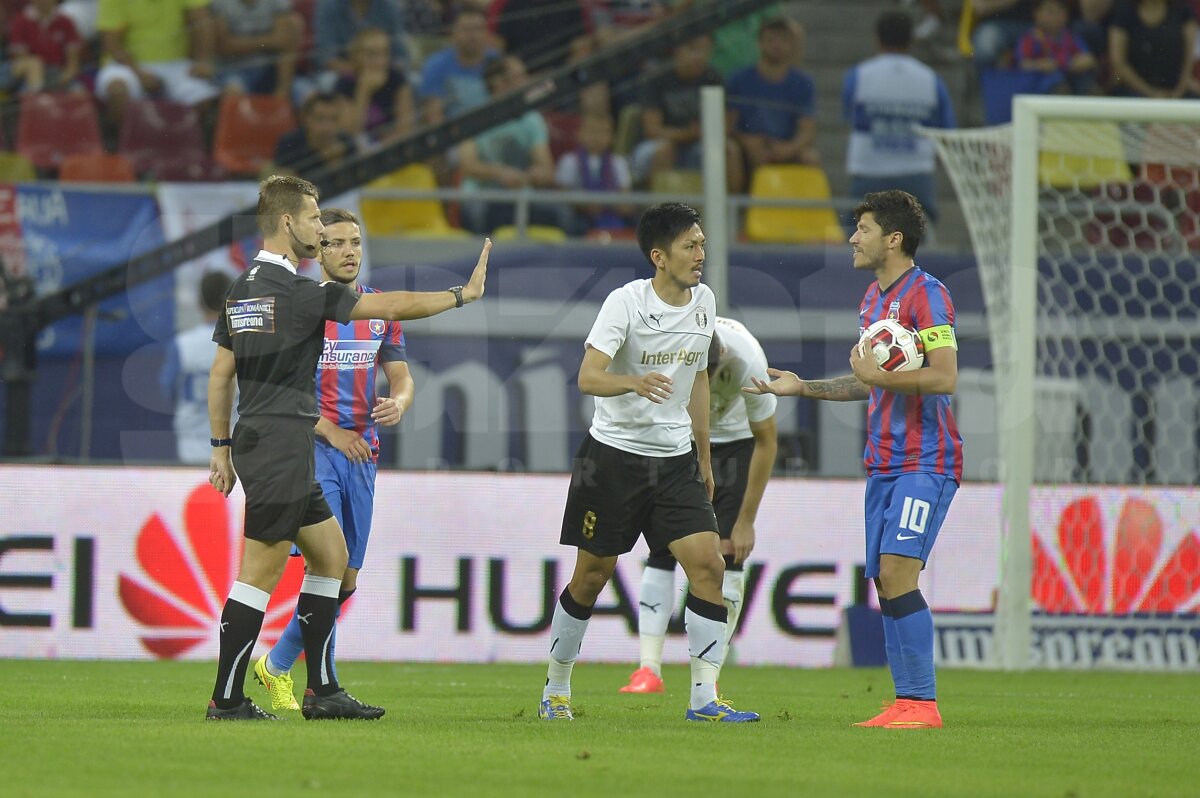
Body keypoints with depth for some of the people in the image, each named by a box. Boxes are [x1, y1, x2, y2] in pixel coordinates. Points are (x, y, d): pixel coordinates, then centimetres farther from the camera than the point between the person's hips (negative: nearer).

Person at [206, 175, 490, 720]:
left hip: (255, 441, 10)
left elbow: (221, 372, 17)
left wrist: (221, 446, 22)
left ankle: (322, 690, 16)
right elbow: (390, 307, -12)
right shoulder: (297, 292, -15)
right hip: (280, 444, -10)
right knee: (261, 573, -6)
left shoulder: (242, 289, 12)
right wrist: (464, 294, -2)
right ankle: (226, 699, -3)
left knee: (330, 554, 15)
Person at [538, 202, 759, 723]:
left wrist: (704, 457, 20)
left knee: (707, 564, -11)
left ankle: (704, 696, -8)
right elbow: (588, 377, -23)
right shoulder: (626, 302, -14)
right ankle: (555, 689, 21)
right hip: (615, 453, -5)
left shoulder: (704, 302, 4)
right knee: (591, 577, 4)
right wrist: (634, 383, -43)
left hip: (676, 458, 5)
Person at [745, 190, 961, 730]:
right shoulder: (872, 298, 17)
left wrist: (879, 375, -17)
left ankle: (924, 703, -13)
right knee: (884, 582, 4)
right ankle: (906, 701, 7)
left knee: (897, 573, -16)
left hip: (925, 462, -9)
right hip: (882, 463, 9)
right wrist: (801, 388, 25)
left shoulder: (925, 294, -11)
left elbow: (944, 377, -20)